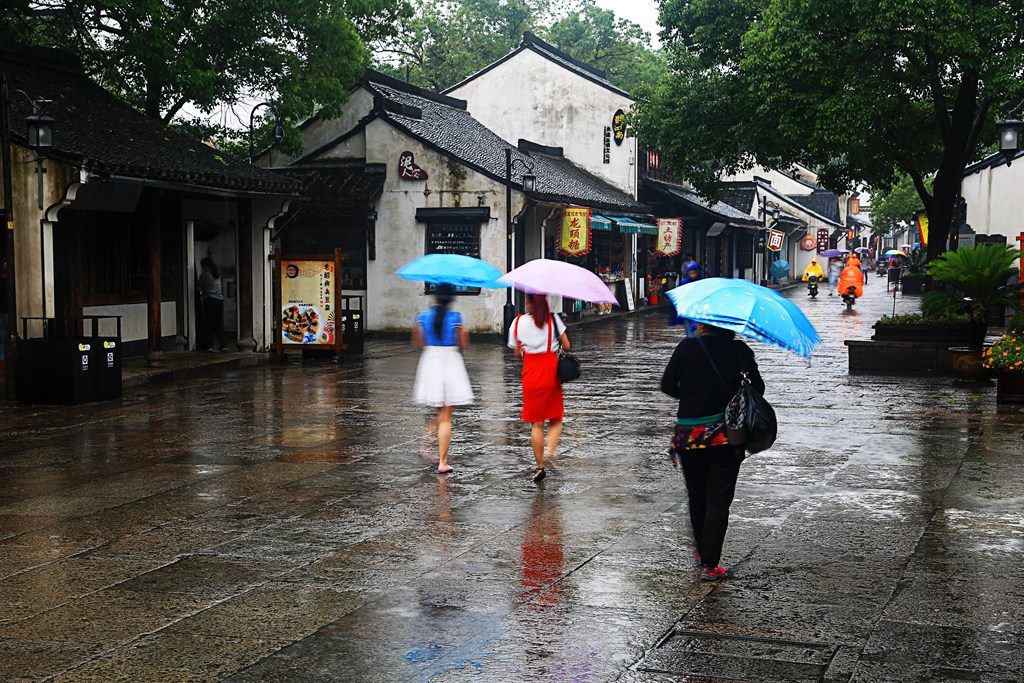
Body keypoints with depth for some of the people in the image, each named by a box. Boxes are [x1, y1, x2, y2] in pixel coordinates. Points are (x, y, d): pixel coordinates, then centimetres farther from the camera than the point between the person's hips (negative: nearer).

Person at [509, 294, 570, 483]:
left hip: (530, 373, 0)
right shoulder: (553, 319, -2)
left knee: (536, 423, 7)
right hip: (551, 370, 0)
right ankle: (549, 451, -13)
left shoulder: (519, 321, 0)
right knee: (556, 420, 12)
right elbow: (566, 346, -2)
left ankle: (540, 467, 6)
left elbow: (517, 353, 4)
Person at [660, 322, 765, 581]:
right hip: (726, 434, -1)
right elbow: (757, 387, -4)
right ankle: (710, 565, 2)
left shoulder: (686, 348, -5)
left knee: (696, 496, 18)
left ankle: (702, 553, 30)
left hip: (689, 435, 1)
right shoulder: (740, 350, -4)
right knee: (719, 500, 4)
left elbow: (667, 385, -2)